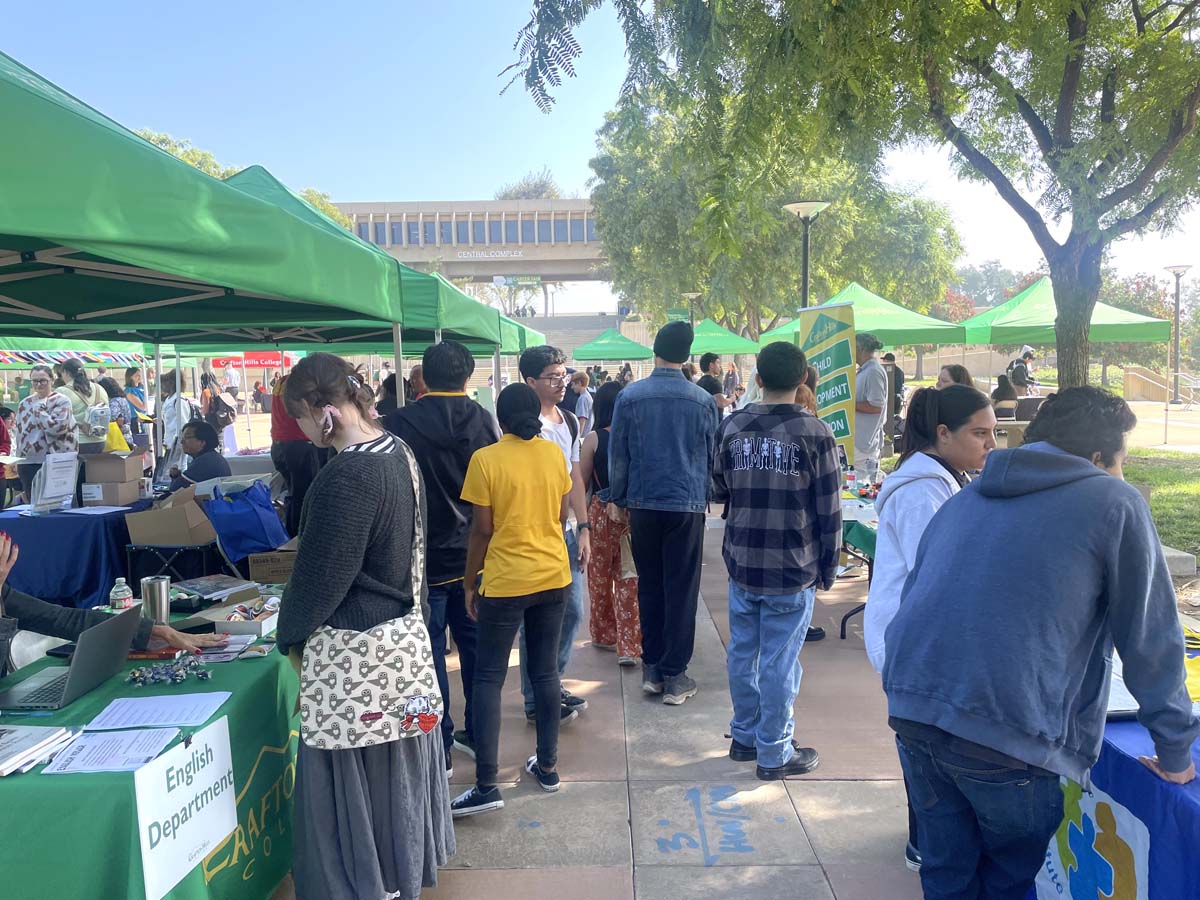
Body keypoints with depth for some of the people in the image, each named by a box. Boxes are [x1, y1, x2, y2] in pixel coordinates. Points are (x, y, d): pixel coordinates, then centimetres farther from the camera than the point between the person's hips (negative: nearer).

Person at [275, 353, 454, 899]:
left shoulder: (347, 476, -24)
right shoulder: (398, 452, 3)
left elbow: (321, 571, -18)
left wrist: (290, 634, -1)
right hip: (402, 634, 10)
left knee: (351, 778, 8)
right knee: (396, 766, 23)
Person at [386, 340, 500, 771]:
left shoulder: (400, 423, -12)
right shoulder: (483, 419, -2)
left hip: (425, 560, -4)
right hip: (474, 557, 4)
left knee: (430, 654, 6)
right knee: (475, 647, 16)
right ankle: (478, 735, 28)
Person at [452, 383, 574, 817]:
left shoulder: (486, 460, -12)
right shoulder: (555, 454, 0)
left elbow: (482, 529, -9)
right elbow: (561, 516, 8)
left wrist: (470, 584, 1)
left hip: (505, 583, -4)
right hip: (554, 577, 4)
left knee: (489, 678, 4)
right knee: (546, 672, 15)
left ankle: (486, 785, 3)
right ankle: (547, 765, 25)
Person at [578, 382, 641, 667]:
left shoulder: (594, 438, -9)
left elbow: (582, 483, -3)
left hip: (600, 513, -1)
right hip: (633, 513, 1)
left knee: (600, 577, 16)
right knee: (628, 580, 6)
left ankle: (603, 635, 30)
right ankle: (628, 646, 5)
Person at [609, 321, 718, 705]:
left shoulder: (629, 396, -4)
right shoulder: (703, 400, -4)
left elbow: (617, 455, 2)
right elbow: (713, 457, 8)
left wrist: (619, 499, 14)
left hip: (643, 504, 1)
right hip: (688, 504, -1)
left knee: (649, 586, 14)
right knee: (681, 590, 6)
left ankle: (651, 668, 22)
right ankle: (673, 675, 11)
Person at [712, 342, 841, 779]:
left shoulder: (732, 426, 0)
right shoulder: (814, 433, -10)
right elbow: (829, 511, -8)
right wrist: (828, 570, 3)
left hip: (741, 563, 4)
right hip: (792, 569, -4)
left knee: (742, 652, 16)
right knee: (779, 662, 5)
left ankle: (744, 736, 32)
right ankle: (774, 754, 18)